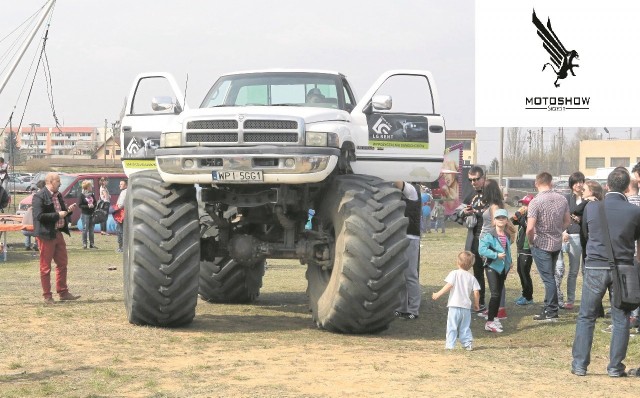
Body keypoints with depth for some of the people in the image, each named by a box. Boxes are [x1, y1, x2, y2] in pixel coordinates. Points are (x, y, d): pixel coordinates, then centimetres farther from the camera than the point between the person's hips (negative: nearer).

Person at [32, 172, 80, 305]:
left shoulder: (58, 195, 12)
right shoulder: (39, 197, -15)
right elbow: (39, 216, -23)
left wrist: (68, 210, 0)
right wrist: (58, 215, -20)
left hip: (58, 233, 9)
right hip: (46, 235, -9)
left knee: (62, 264, 13)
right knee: (45, 267, 2)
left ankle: (63, 292, 23)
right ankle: (47, 296, 9)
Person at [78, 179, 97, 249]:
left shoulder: (92, 195, 11)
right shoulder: (82, 195, -6)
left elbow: (95, 202, 17)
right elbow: (79, 205, -9)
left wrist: (93, 205, -5)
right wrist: (88, 206, -18)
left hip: (92, 214, 6)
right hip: (85, 214, -6)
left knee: (91, 229, 9)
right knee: (85, 229, -5)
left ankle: (92, 244, 14)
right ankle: (84, 244, 0)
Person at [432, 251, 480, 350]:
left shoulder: (454, 273, -3)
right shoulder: (472, 277, 7)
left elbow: (449, 285, -15)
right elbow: (476, 292, 3)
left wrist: (439, 294, -11)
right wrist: (476, 304, 17)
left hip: (454, 305, -4)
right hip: (466, 306, 4)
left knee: (452, 326, 0)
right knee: (465, 327, 15)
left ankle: (450, 345, -3)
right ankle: (468, 344, 13)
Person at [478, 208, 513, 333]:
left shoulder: (507, 236, 9)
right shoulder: (489, 235, -14)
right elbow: (482, 249, -23)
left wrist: (509, 262, 12)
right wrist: (496, 255, -25)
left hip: (503, 268, 7)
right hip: (492, 267, -7)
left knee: (499, 294, 13)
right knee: (495, 294, -14)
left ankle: (494, 317, 26)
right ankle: (489, 322, -12)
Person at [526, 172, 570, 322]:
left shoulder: (535, 202, -19)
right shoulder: (562, 199, 1)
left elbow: (530, 228, -23)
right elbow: (567, 221, 12)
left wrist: (531, 242, -6)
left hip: (541, 245, -6)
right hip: (557, 243, 6)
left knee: (548, 278, -2)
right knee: (550, 276, 19)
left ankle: (551, 312, 1)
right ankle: (548, 308, 26)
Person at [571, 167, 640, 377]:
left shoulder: (591, 208, -3)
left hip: (595, 267, 1)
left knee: (586, 317, 9)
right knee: (620, 319, 9)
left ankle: (579, 364, 8)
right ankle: (615, 366, 10)